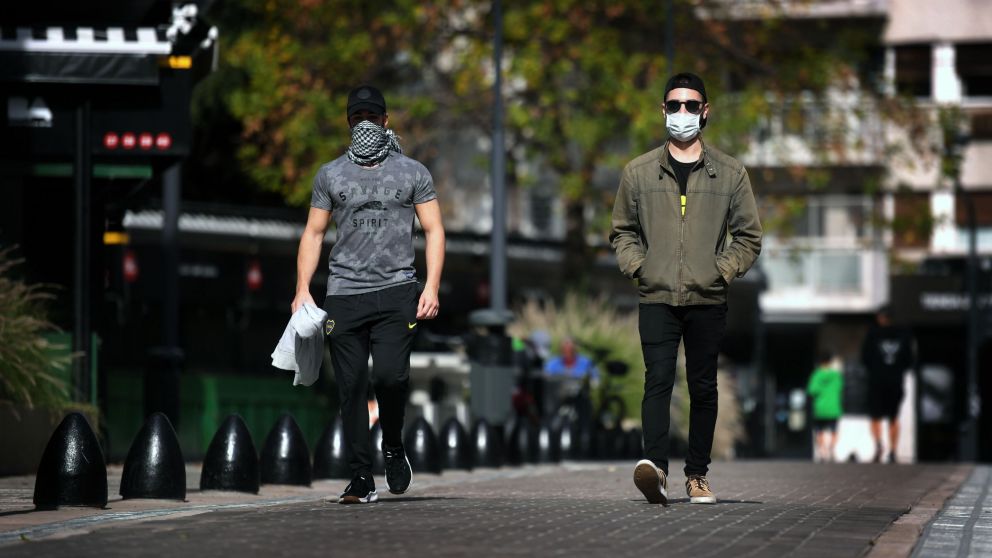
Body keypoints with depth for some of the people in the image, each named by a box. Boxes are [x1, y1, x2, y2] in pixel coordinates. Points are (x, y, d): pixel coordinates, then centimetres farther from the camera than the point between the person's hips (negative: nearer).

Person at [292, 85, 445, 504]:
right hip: (344, 294, 2)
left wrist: (432, 287, -5)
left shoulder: (412, 173, 9)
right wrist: (302, 289, 2)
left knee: (391, 374, -18)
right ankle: (361, 480, 3)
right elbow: (313, 233, 14)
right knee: (352, 387, -2)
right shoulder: (330, 175, 13)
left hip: (396, 291, -2)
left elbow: (433, 230, 7)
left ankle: (393, 448, 8)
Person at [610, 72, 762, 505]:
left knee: (703, 387, 6)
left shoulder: (730, 173, 7)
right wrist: (636, 266, 0)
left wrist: (724, 271, -2)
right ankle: (655, 466, -28)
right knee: (658, 380, -15)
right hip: (656, 298, -1)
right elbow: (622, 231, 16)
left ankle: (697, 475, 15)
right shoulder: (639, 172, 8)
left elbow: (749, 236, 11)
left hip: (707, 300, 1)